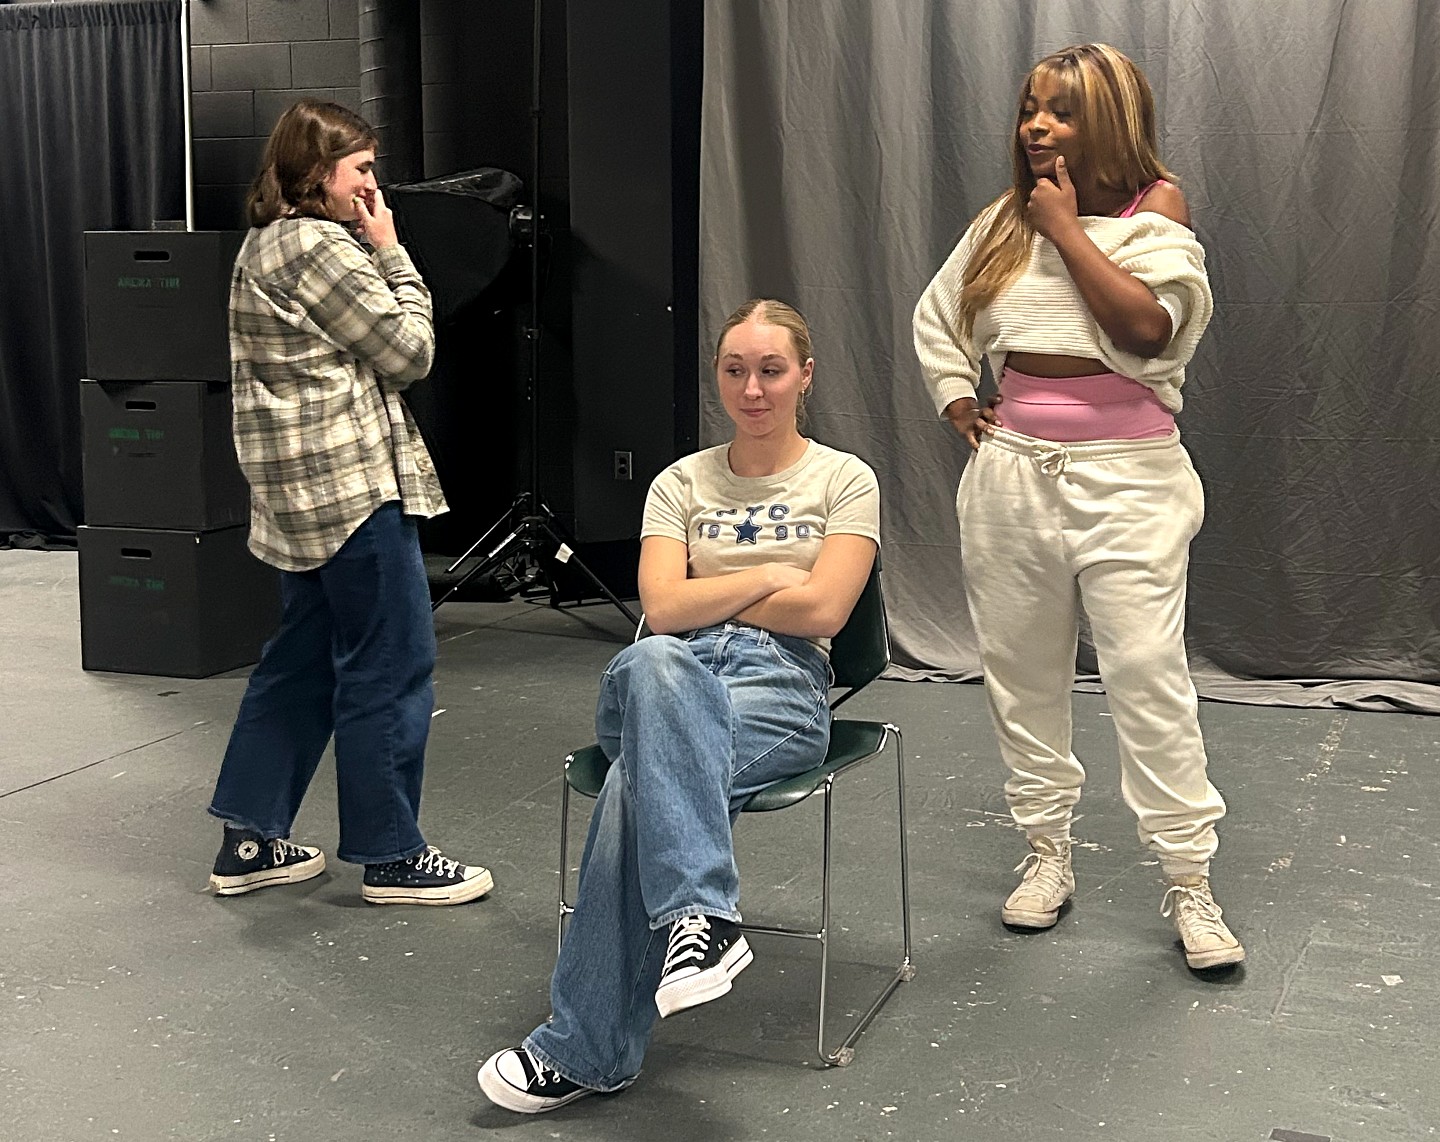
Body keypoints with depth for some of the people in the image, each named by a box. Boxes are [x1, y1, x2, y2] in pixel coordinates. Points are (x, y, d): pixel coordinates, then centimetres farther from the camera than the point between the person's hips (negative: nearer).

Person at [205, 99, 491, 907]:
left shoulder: (269, 244, 17)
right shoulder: (316, 247, -15)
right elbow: (409, 351, -9)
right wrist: (393, 254, -2)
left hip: (306, 495, 11)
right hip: (354, 485, -11)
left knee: (304, 660, 16)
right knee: (392, 668, -2)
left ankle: (250, 841, 22)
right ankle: (390, 855, 8)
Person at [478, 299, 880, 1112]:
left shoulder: (846, 479, 10)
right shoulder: (682, 482, 16)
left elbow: (822, 610, -5)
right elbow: (661, 611, 0)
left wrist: (706, 598, 1)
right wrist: (765, 579, -1)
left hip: (784, 686, -2)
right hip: (671, 679, 2)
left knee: (641, 777, -34)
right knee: (656, 662, -39)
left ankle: (586, 1051, -29)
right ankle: (702, 915, -47)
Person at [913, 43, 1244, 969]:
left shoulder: (1156, 206, 0)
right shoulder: (1007, 216, 11)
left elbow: (1145, 325, -17)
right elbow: (936, 316, 23)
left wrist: (1068, 229, -10)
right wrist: (955, 401, 10)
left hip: (1126, 473, -4)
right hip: (1012, 468, 5)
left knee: (1148, 673, -8)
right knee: (1023, 670, 8)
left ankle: (1191, 886, 2)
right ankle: (1048, 855, 22)